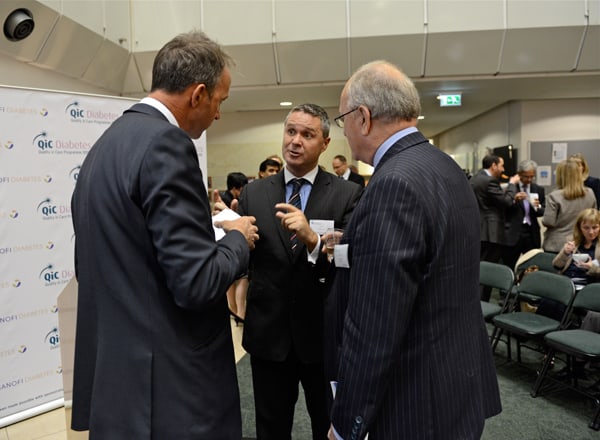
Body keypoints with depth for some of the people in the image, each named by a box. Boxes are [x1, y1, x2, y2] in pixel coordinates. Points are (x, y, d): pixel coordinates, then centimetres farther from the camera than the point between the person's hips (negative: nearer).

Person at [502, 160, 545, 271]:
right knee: (509, 269, 1)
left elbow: (542, 212, 10)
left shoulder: (538, 189, 10)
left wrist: (538, 207, -11)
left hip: (532, 234, 4)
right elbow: (503, 210, -6)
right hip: (512, 234, -3)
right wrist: (515, 200, -21)